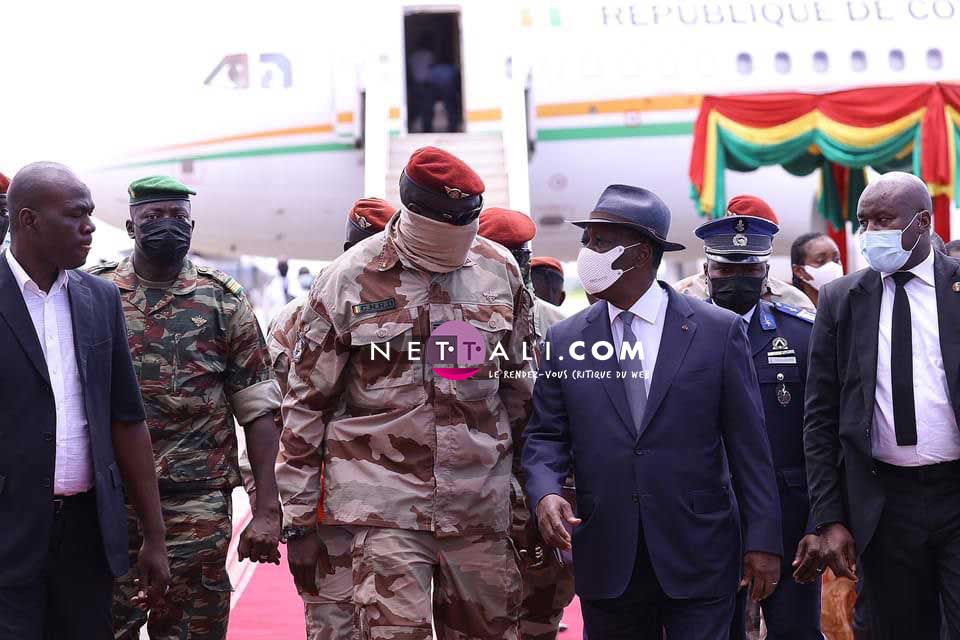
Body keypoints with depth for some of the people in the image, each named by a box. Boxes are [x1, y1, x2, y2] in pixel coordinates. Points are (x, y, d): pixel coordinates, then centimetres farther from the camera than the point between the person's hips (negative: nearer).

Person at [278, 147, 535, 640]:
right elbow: (306, 403, 2)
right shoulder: (348, 279, -2)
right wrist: (298, 521, 2)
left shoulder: (500, 270, 5)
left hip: (480, 504, 3)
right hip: (384, 503, -3)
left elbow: (521, 388, 15)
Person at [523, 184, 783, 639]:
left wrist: (763, 540, -4)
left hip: (699, 558, -2)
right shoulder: (565, 340, 5)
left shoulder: (719, 331, -1)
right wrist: (545, 493, -13)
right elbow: (545, 435, 7)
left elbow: (748, 444, -1)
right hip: (606, 564, 2)